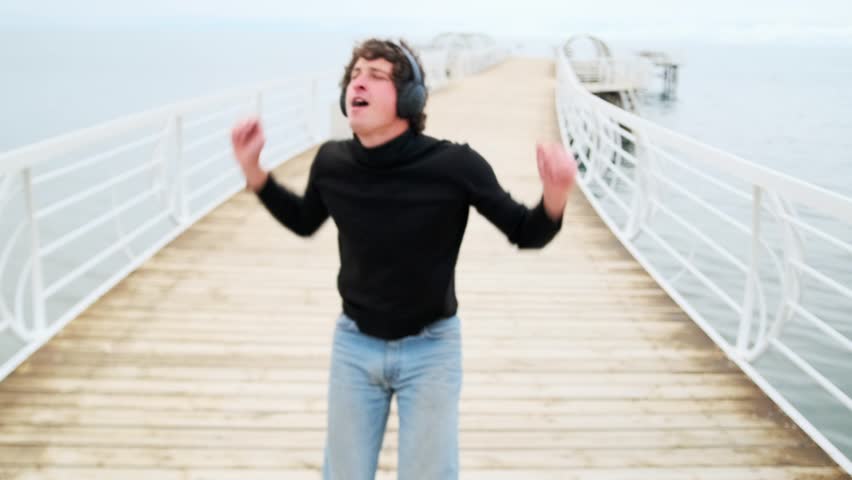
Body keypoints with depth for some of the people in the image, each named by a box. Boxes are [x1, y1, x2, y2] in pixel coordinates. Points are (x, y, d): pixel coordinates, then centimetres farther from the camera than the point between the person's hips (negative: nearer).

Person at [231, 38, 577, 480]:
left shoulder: (454, 165, -23)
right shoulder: (332, 162, -13)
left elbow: (524, 234, -12)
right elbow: (304, 222, 9)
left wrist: (555, 196, -33)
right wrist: (252, 169, -1)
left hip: (430, 349, -3)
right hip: (354, 345, 3)